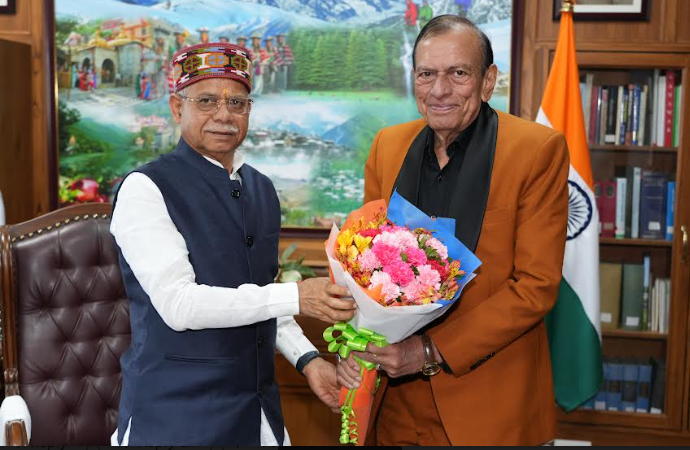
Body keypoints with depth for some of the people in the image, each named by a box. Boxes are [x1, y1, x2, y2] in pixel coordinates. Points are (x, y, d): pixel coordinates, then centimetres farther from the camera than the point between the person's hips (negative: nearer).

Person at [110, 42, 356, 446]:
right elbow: (178, 304, -20)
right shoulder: (146, 189, -12)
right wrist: (297, 297, -25)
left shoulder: (263, 190, 9)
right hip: (176, 413, -6)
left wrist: (307, 358, 2)